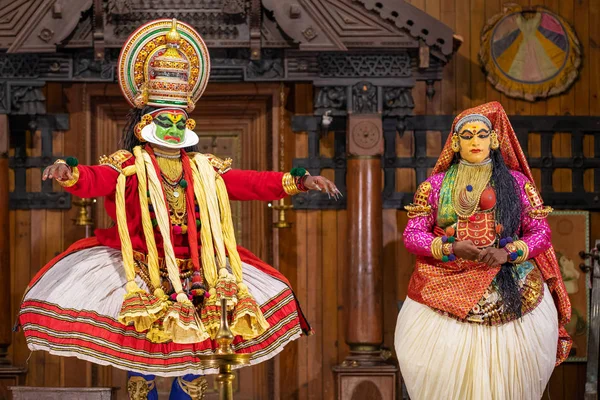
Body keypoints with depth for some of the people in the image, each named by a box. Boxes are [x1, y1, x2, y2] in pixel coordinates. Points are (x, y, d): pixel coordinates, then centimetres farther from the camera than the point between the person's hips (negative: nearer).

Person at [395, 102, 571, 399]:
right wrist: (451, 248, -15)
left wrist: (507, 252, -15)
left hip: (510, 294, 0)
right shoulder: (436, 184, 9)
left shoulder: (516, 182, 8)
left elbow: (541, 234, 4)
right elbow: (412, 235, 2)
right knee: (447, 375, -7)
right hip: (448, 292, 0)